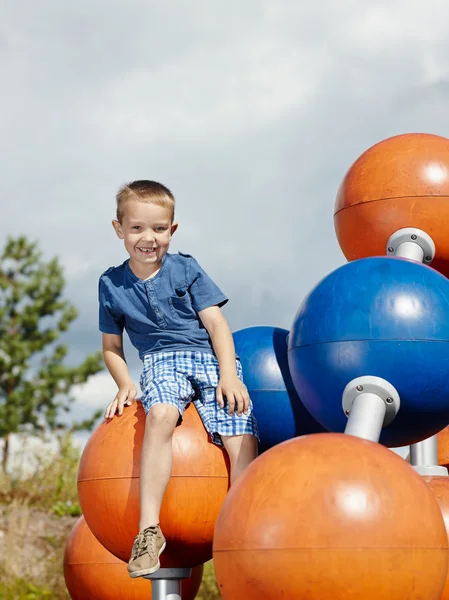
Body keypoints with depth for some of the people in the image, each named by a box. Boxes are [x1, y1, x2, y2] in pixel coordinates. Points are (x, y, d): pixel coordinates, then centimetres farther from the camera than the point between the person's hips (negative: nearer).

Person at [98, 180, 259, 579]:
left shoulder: (186, 269, 7)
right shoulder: (112, 284, 11)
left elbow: (216, 323, 3)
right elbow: (112, 346, 19)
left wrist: (229, 374, -11)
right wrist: (125, 383, 0)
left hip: (211, 357, 1)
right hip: (162, 362, -1)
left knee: (241, 436, -22)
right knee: (160, 414, -36)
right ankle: (149, 530, -40)